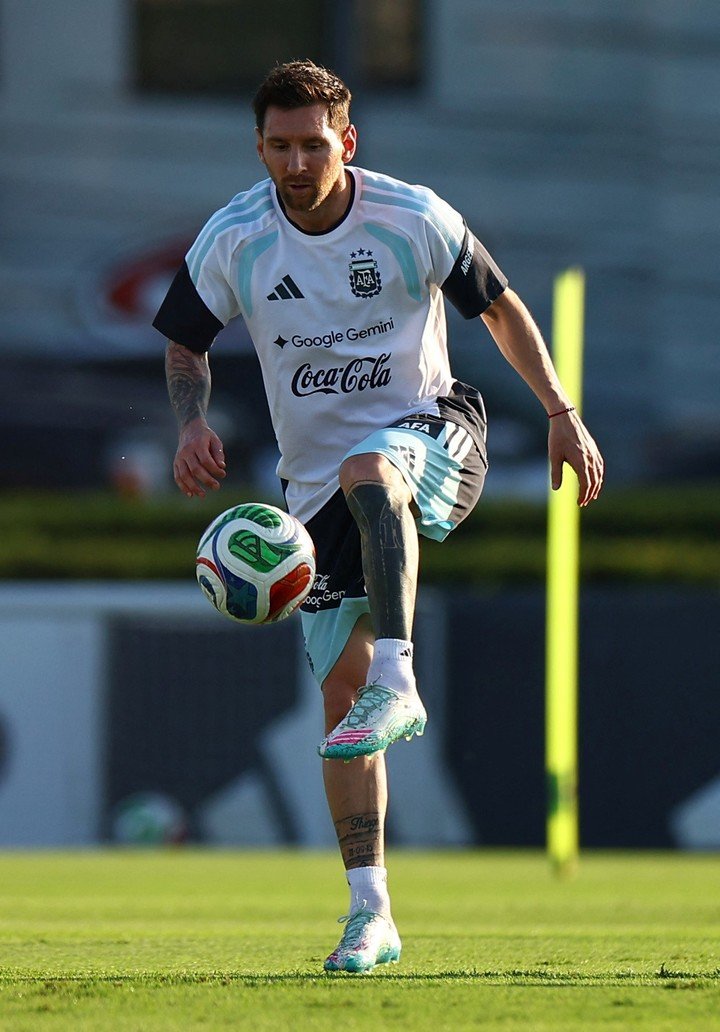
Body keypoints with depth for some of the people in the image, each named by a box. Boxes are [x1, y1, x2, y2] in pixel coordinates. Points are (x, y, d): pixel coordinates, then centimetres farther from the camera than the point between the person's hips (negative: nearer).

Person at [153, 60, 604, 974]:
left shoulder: (413, 219, -12)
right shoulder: (232, 240, -8)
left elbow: (501, 309, 2)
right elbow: (185, 344, 7)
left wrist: (563, 414, -2)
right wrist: (192, 425, -12)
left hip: (429, 435, -3)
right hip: (315, 479, 3)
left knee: (368, 471, -41)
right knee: (340, 685, -2)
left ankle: (398, 682, -44)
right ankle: (369, 912, 3)